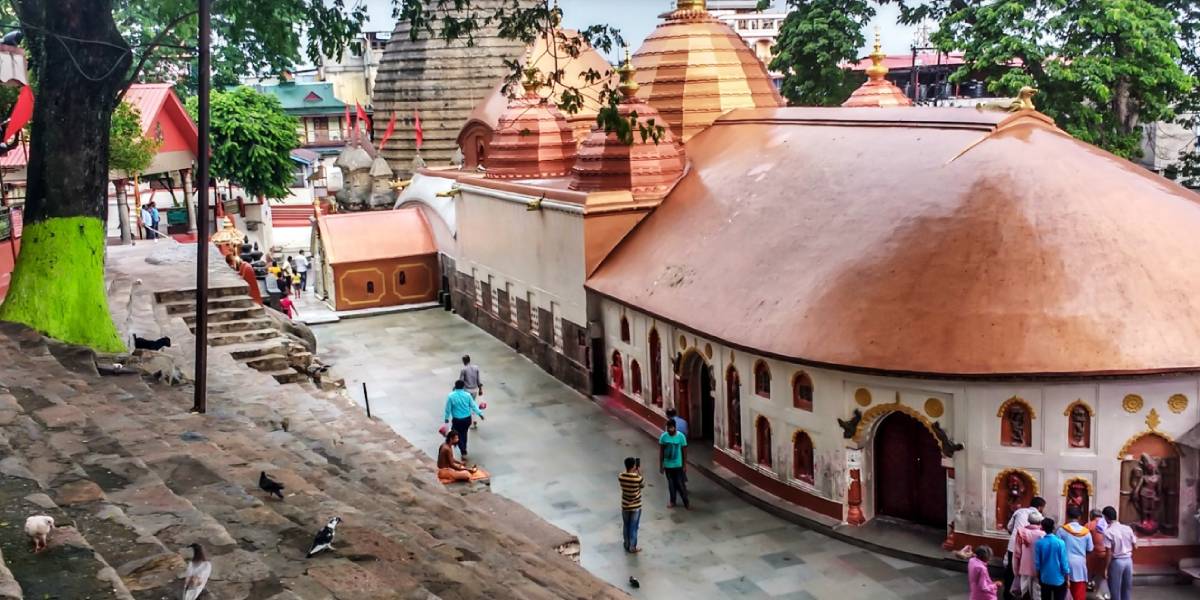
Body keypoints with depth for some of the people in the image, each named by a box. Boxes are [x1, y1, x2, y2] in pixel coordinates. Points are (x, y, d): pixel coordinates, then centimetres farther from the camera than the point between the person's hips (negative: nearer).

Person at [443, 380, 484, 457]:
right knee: (464, 434, 24)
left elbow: (448, 408, -6)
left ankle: (463, 452, -1)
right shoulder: (467, 395, -8)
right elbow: (473, 405, 1)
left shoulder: (451, 396, -13)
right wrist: (479, 413, 14)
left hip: (457, 420, -3)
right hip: (467, 419, 3)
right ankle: (464, 449, 38)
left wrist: (447, 418, 8)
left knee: (458, 435, 10)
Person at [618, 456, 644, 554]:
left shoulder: (620, 477, -13)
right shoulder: (638, 478, -24)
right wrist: (639, 473, 3)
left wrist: (634, 473, 9)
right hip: (636, 507, -3)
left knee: (626, 526, 20)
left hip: (625, 506, 3)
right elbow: (643, 485, -2)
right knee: (633, 527, 10)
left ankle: (627, 545, 34)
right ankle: (632, 548, 20)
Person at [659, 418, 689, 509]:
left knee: (680, 484, 4)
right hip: (667, 465, 2)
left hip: (678, 465, -2)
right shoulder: (663, 436, -10)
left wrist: (685, 465, -5)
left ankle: (686, 502, 18)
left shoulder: (681, 436, -15)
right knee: (671, 484, 15)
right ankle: (672, 502, 31)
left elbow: (684, 451, -7)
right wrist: (661, 465, 1)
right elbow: (661, 452, -2)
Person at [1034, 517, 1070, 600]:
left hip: (1045, 579, 2)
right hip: (1058, 579, -2)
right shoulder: (1060, 543, -14)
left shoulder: (1039, 543, -9)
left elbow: (1037, 562, -3)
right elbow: (1064, 562, -11)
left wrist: (1038, 576, 13)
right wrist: (1067, 579, 2)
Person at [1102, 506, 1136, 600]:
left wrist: (1106, 568, -8)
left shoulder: (1108, 532, -15)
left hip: (1116, 562, -5)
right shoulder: (1127, 528, 0)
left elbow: (1109, 553, -16)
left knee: (1115, 590, 4)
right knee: (1127, 588, 16)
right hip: (1128, 560, 5)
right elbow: (1135, 546, 7)